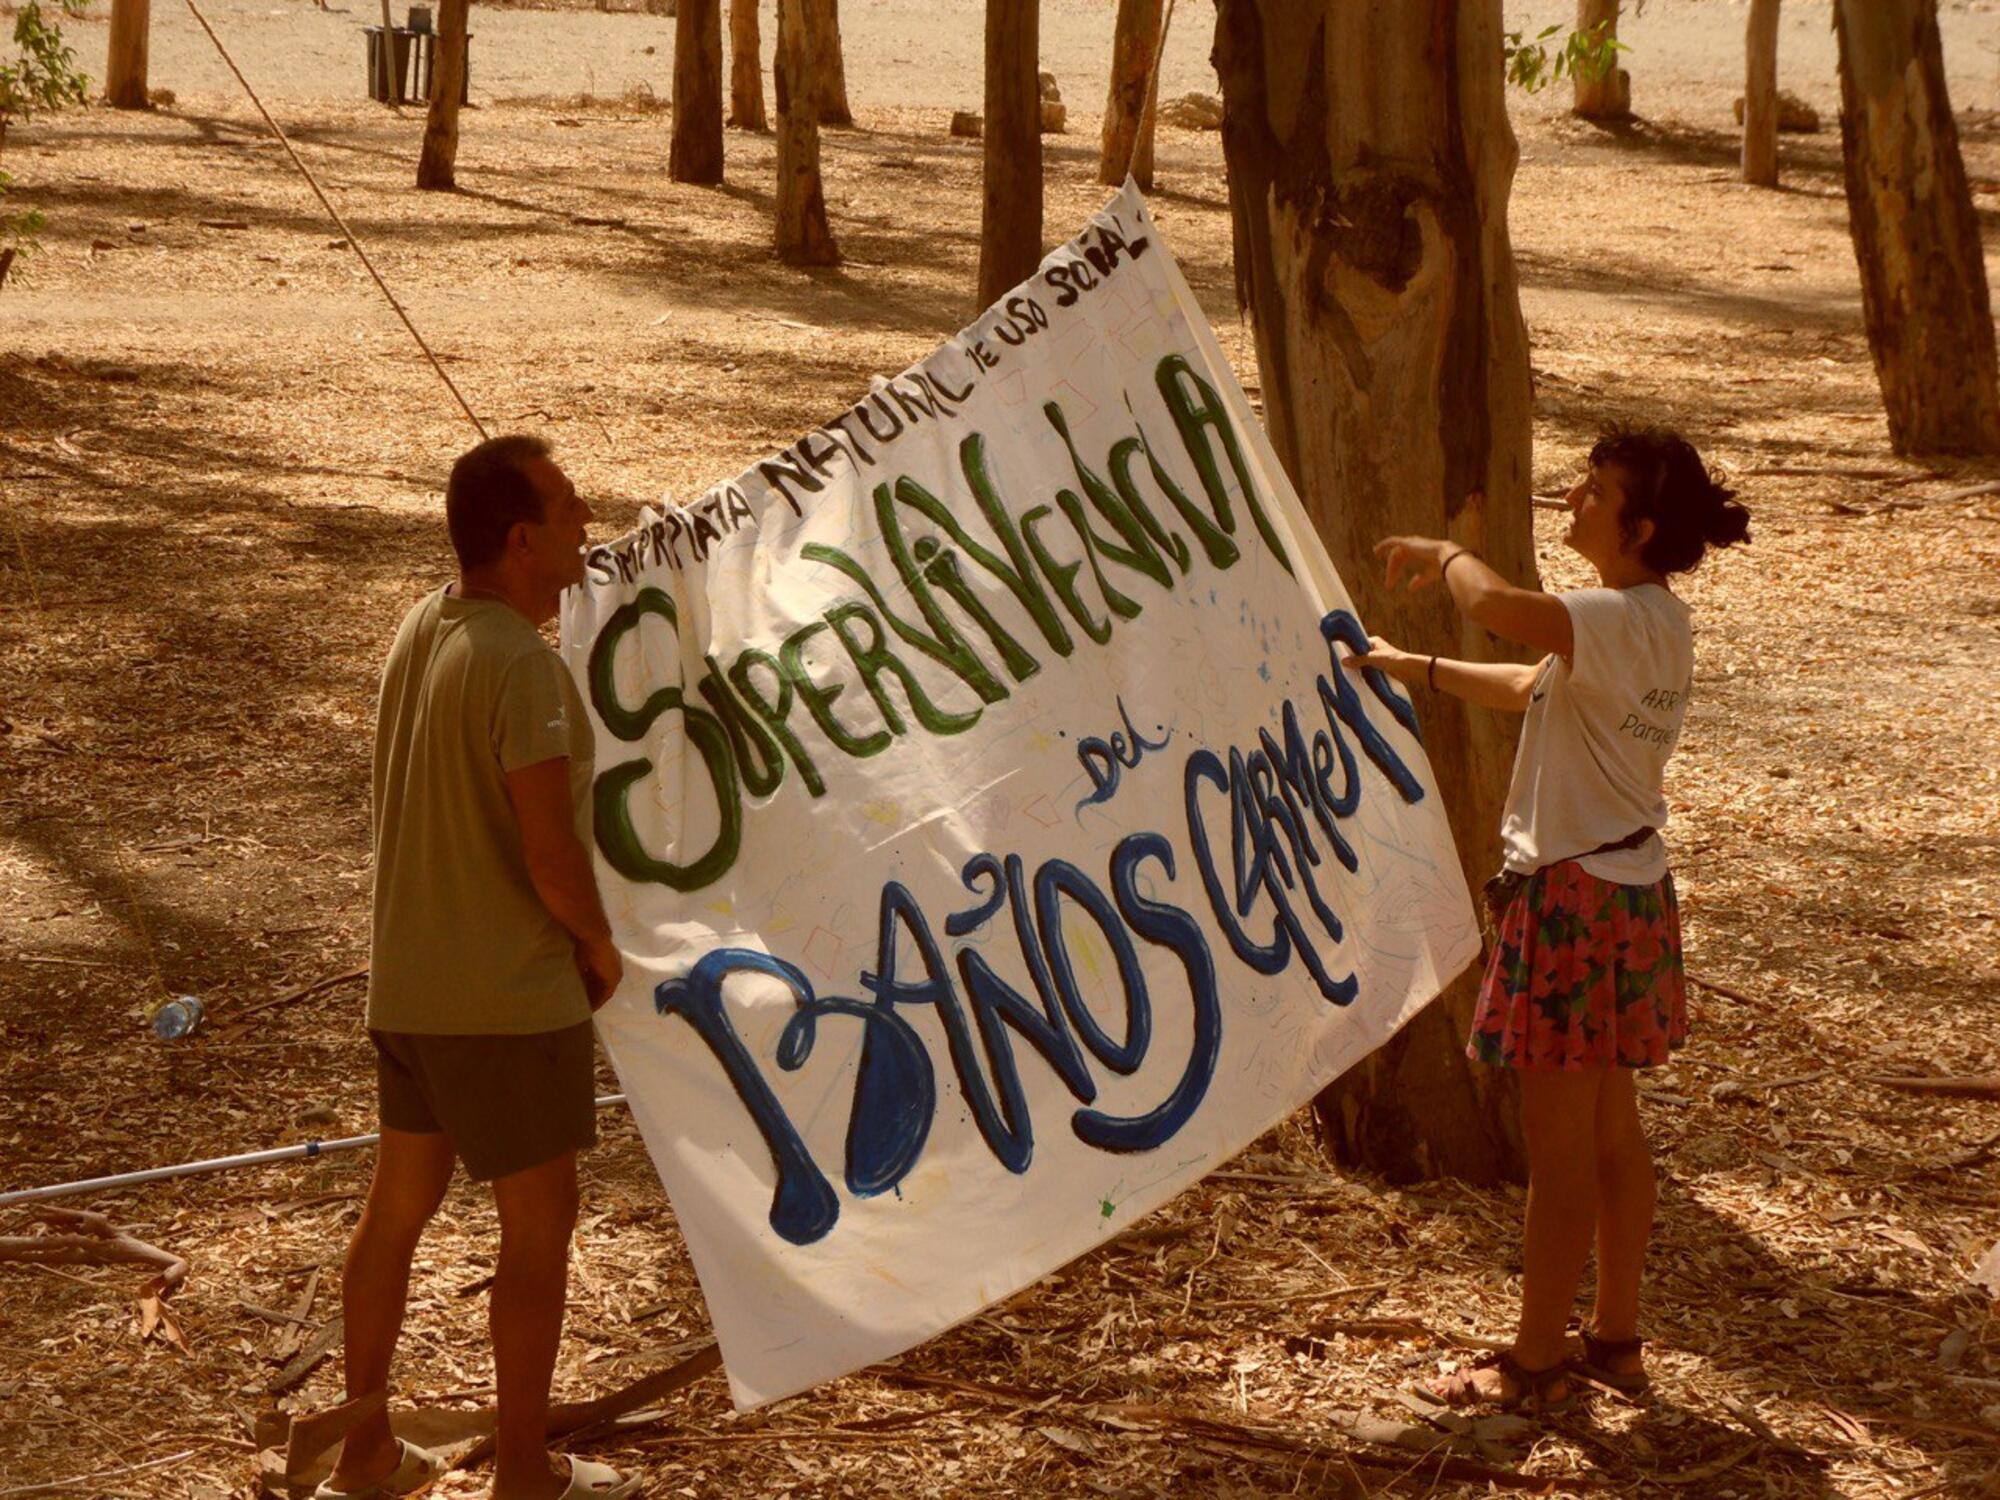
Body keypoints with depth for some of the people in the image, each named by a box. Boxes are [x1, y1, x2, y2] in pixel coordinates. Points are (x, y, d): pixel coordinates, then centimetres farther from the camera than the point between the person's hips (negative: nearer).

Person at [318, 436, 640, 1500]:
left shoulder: (420, 628, 3)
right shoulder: (522, 667, -23)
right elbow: (553, 859, -25)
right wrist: (599, 944, -6)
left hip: (406, 983, 8)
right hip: (511, 999, -8)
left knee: (398, 1202, 18)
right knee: (539, 1223, 7)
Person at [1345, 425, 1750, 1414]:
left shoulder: (1621, 621, -22)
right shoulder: (1656, 624, 9)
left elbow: (1495, 605, -40)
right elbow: (1529, 689, 23)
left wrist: (1440, 553, -19)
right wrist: (1414, 669, 23)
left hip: (1577, 895, -10)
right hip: (1626, 888, 10)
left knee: (1558, 1143, 1)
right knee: (1610, 1127, 16)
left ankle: (1536, 1361, 11)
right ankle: (1617, 1337, 26)